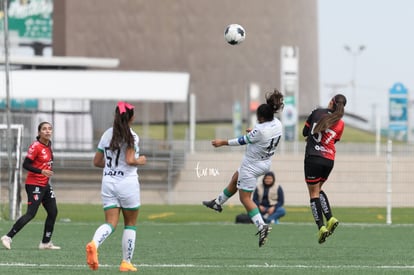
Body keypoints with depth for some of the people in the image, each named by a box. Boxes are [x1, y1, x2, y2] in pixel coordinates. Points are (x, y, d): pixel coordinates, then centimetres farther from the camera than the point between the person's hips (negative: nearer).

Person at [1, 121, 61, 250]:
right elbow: (26, 164, -19)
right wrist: (41, 171, -27)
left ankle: (46, 242, 17)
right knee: (31, 214, -14)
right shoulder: (35, 146, -16)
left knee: (53, 212, 7)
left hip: (45, 184, 9)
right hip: (34, 185, -9)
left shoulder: (48, 145, 10)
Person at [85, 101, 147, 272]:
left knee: (111, 223, -2)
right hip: (127, 183, -4)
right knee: (130, 224, 11)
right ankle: (126, 262, 13)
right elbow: (130, 161, -19)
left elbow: (97, 161, 11)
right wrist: (140, 161, 1)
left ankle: (94, 244, -32)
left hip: (108, 181, 4)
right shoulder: (131, 136, -10)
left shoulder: (107, 134, 8)